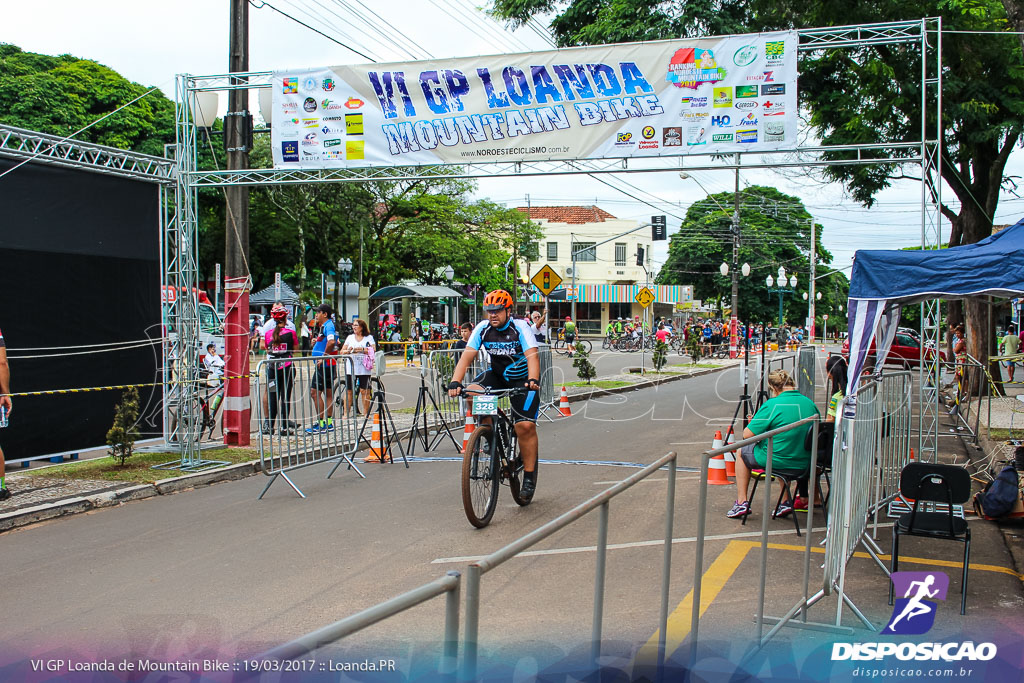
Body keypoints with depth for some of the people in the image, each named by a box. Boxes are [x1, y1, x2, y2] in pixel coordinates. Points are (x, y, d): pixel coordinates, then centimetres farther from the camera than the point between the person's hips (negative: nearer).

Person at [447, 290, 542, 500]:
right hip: (497, 375, 4)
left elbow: (532, 356, -35)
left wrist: (533, 380, -54)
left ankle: (529, 476, -1)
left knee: (525, 426, -16)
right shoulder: (483, 329, -12)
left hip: (523, 380, -4)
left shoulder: (520, 328, -22)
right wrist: (455, 382, -36)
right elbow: (467, 357, -20)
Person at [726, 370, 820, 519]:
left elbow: (747, 434, -14)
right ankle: (786, 502, 29)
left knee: (742, 452, 22)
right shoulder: (811, 404, 1)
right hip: (805, 465, 6)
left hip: (777, 462, -6)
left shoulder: (772, 404, -16)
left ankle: (742, 503, 18)